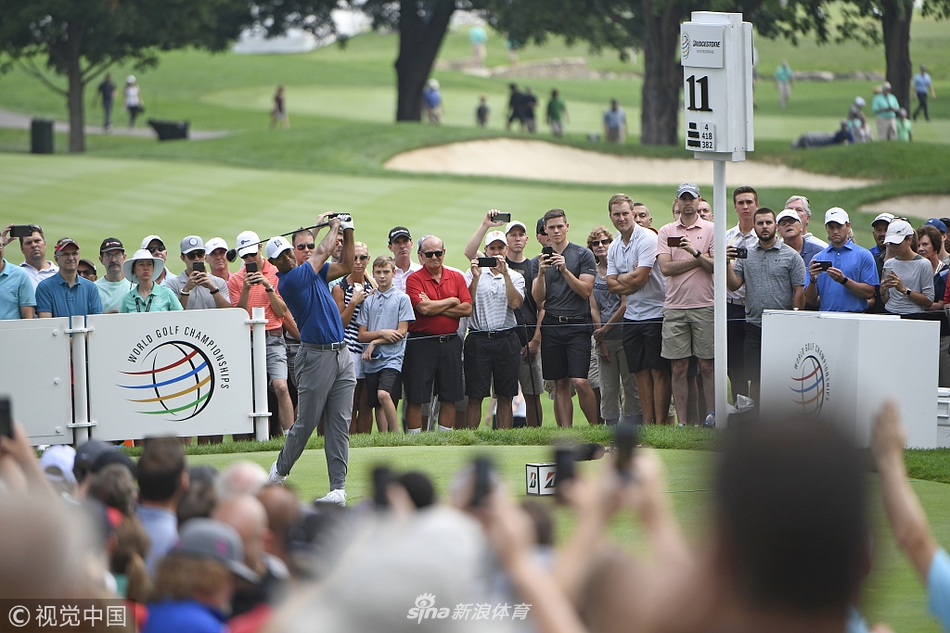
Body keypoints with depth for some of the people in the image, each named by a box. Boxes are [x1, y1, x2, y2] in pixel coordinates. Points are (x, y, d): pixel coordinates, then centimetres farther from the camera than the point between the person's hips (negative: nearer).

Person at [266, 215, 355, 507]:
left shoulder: (313, 272, 14)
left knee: (339, 426, 0)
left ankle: (338, 488, -2)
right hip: (316, 356, -6)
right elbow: (323, 252, -5)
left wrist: (348, 231, 10)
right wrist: (334, 227, 11)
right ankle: (280, 469, 25)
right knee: (306, 423, 2)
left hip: (342, 354, 6)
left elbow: (346, 266, 19)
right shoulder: (289, 280, -10)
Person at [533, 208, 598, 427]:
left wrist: (565, 270, -16)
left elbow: (585, 291, -6)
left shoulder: (583, 255, 2)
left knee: (580, 382, -14)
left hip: (577, 325, -4)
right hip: (551, 326, 4)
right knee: (560, 385, 3)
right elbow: (538, 299, 6)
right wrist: (541, 273, -10)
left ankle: (596, 427, 0)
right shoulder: (541, 259, 13)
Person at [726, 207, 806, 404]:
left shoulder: (791, 256, 1)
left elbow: (800, 292, -1)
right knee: (754, 378, 2)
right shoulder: (745, 255, 12)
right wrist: (728, 263, -10)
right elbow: (734, 285, 6)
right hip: (754, 326, 3)